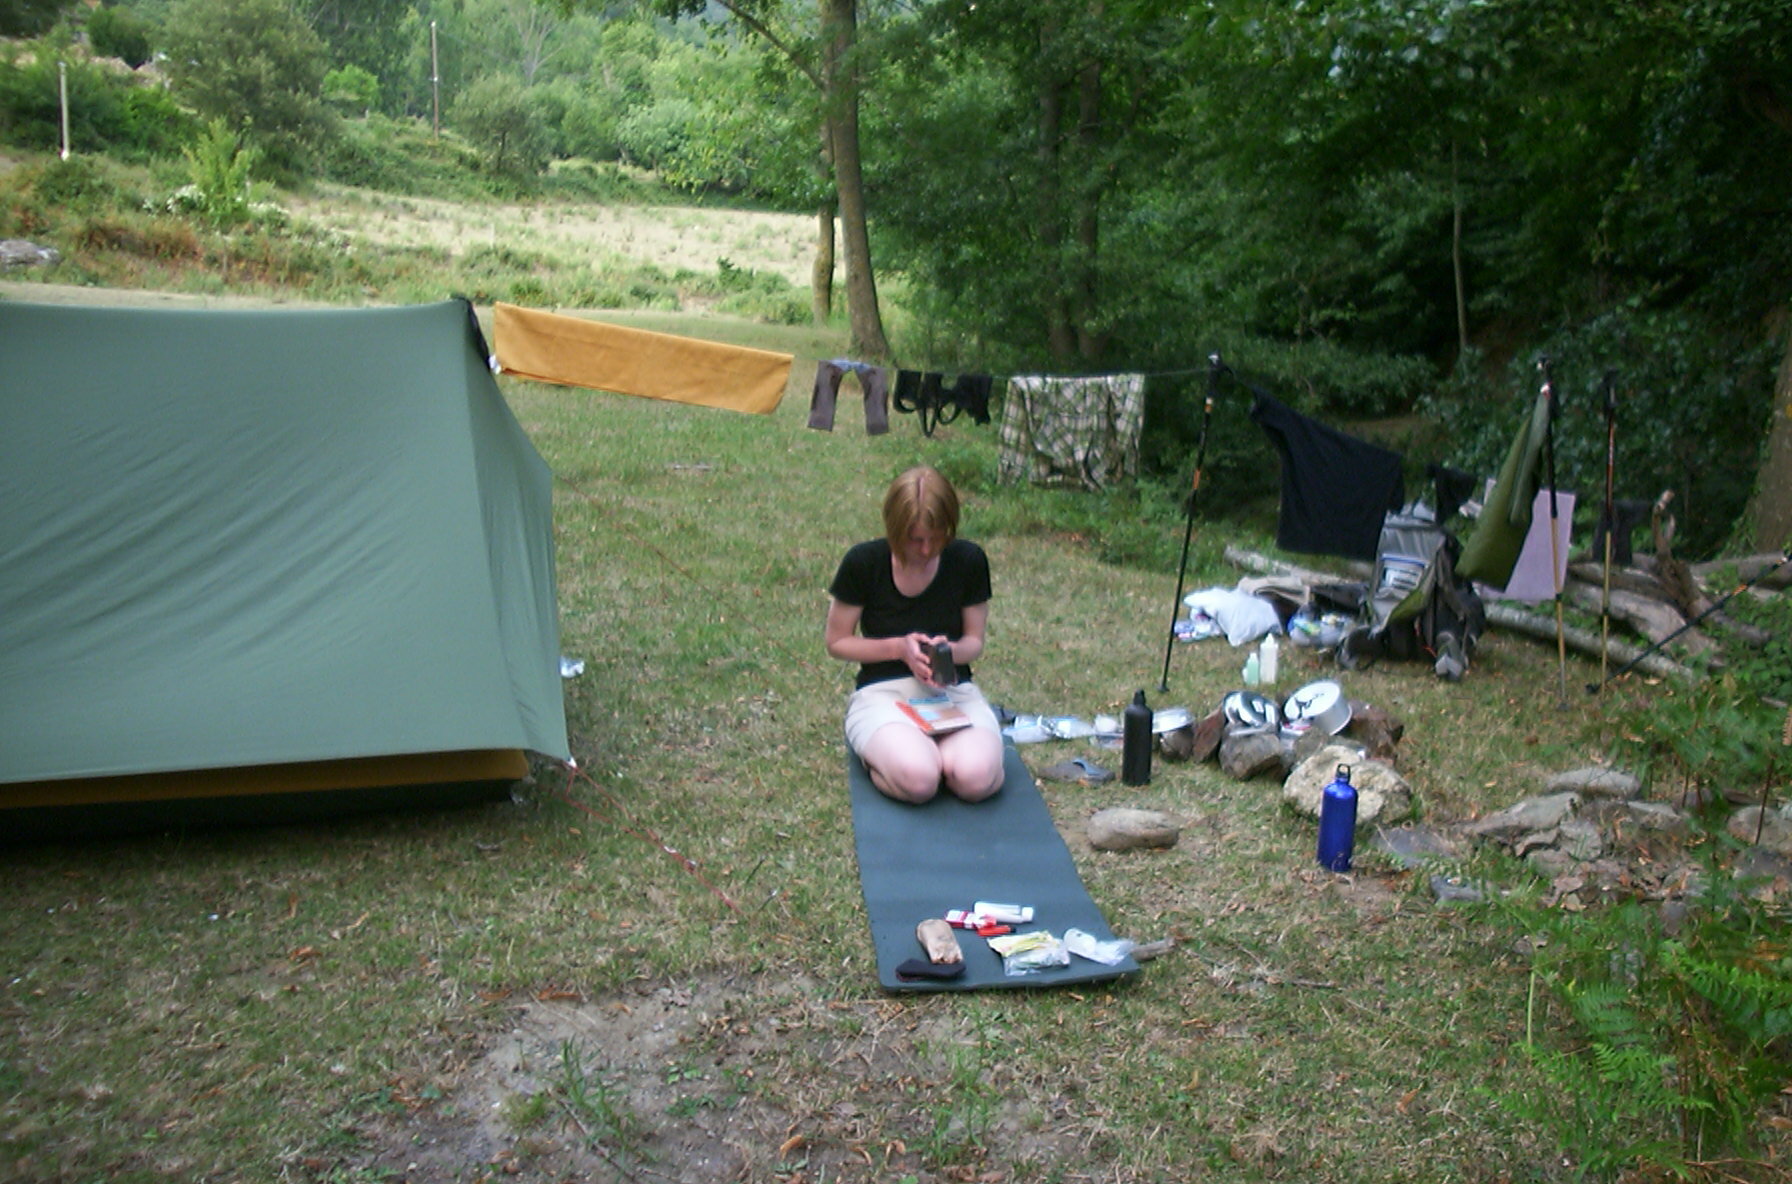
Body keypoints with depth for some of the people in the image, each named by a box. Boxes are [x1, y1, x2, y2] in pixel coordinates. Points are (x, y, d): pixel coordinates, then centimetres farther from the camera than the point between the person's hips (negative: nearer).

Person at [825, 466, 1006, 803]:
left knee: (977, 779, -31)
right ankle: (879, 755, 1)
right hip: (882, 691, -1)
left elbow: (974, 641, 7)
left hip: (953, 690, 2)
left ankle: (938, 751, 2)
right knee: (917, 779, -33)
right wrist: (899, 647, -16)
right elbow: (837, 642, 0)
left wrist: (950, 650, -17)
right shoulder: (863, 563, -9)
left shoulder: (969, 560, -3)